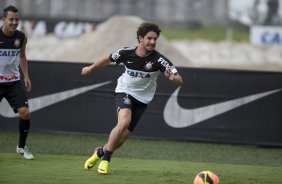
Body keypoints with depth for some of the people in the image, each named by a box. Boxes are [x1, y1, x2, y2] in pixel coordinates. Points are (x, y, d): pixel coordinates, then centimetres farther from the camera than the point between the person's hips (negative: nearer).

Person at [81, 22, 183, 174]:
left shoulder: (158, 59, -20)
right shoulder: (126, 53, -16)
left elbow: (179, 80, -24)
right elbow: (108, 59, 6)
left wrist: (173, 78, -48)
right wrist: (91, 68, 20)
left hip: (142, 99, 2)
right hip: (124, 92, -1)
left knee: (123, 136, 0)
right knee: (124, 122, -29)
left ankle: (100, 152, 30)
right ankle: (105, 159, -15)